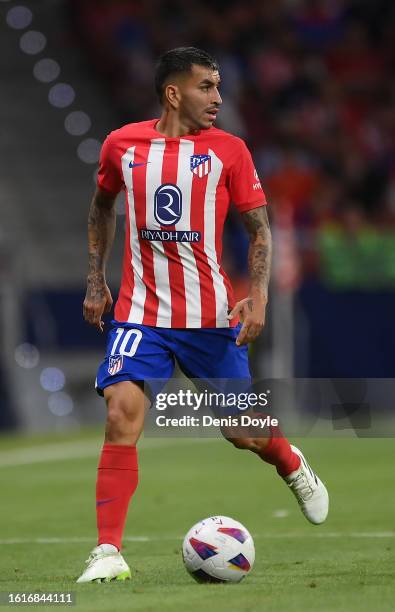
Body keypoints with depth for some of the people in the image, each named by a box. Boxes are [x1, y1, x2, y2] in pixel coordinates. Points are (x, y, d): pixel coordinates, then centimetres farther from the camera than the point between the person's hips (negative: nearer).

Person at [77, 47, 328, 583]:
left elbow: (259, 228, 0)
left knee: (243, 430, 9)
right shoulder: (122, 145, 1)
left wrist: (258, 297, -14)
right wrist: (96, 281, 16)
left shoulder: (227, 150, -3)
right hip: (140, 312, 0)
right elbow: (102, 205, 20)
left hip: (211, 317, 0)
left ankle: (291, 465, 46)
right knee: (122, 413, -19)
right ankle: (108, 551, -14)